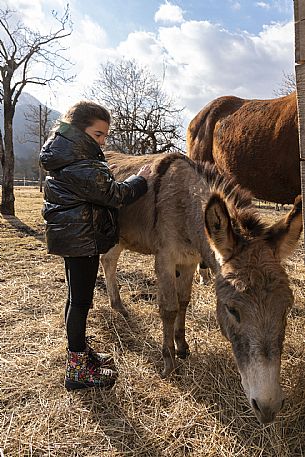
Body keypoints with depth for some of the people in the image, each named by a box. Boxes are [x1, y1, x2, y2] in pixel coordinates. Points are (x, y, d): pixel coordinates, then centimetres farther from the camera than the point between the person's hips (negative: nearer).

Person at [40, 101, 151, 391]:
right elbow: (114, 195, -17)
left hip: (70, 235, 10)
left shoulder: (66, 157, 10)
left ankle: (80, 351, 36)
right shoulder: (80, 165, -23)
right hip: (82, 239, -10)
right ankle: (77, 370, 12)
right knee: (81, 299, -1)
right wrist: (140, 179, -4)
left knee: (77, 296, 19)